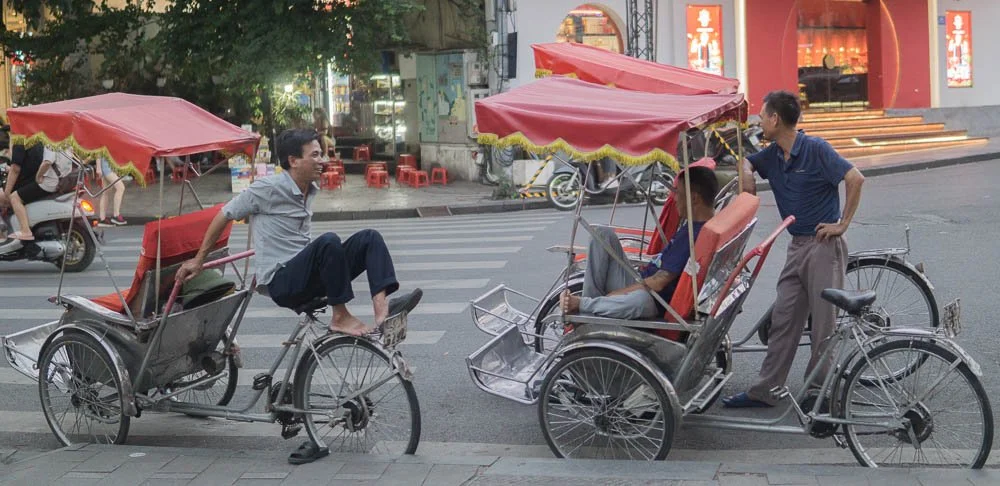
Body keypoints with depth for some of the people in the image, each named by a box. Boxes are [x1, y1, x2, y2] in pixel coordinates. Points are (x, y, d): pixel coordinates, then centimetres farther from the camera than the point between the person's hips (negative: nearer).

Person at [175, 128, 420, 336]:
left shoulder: (310, 190, 11)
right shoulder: (268, 188, -11)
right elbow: (224, 216, -2)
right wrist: (199, 260, 6)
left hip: (306, 275, 8)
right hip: (281, 282, -7)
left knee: (369, 238, -8)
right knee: (328, 241, -33)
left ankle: (382, 306, -28)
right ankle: (340, 317, -23)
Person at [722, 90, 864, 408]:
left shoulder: (815, 149, -13)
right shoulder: (772, 156, 9)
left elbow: (855, 179, -18)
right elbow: (746, 163, 28)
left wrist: (843, 224, -15)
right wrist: (746, 173, 5)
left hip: (824, 245, -8)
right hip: (797, 246, 8)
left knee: (825, 321, 0)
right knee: (783, 319, 7)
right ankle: (764, 390, 10)